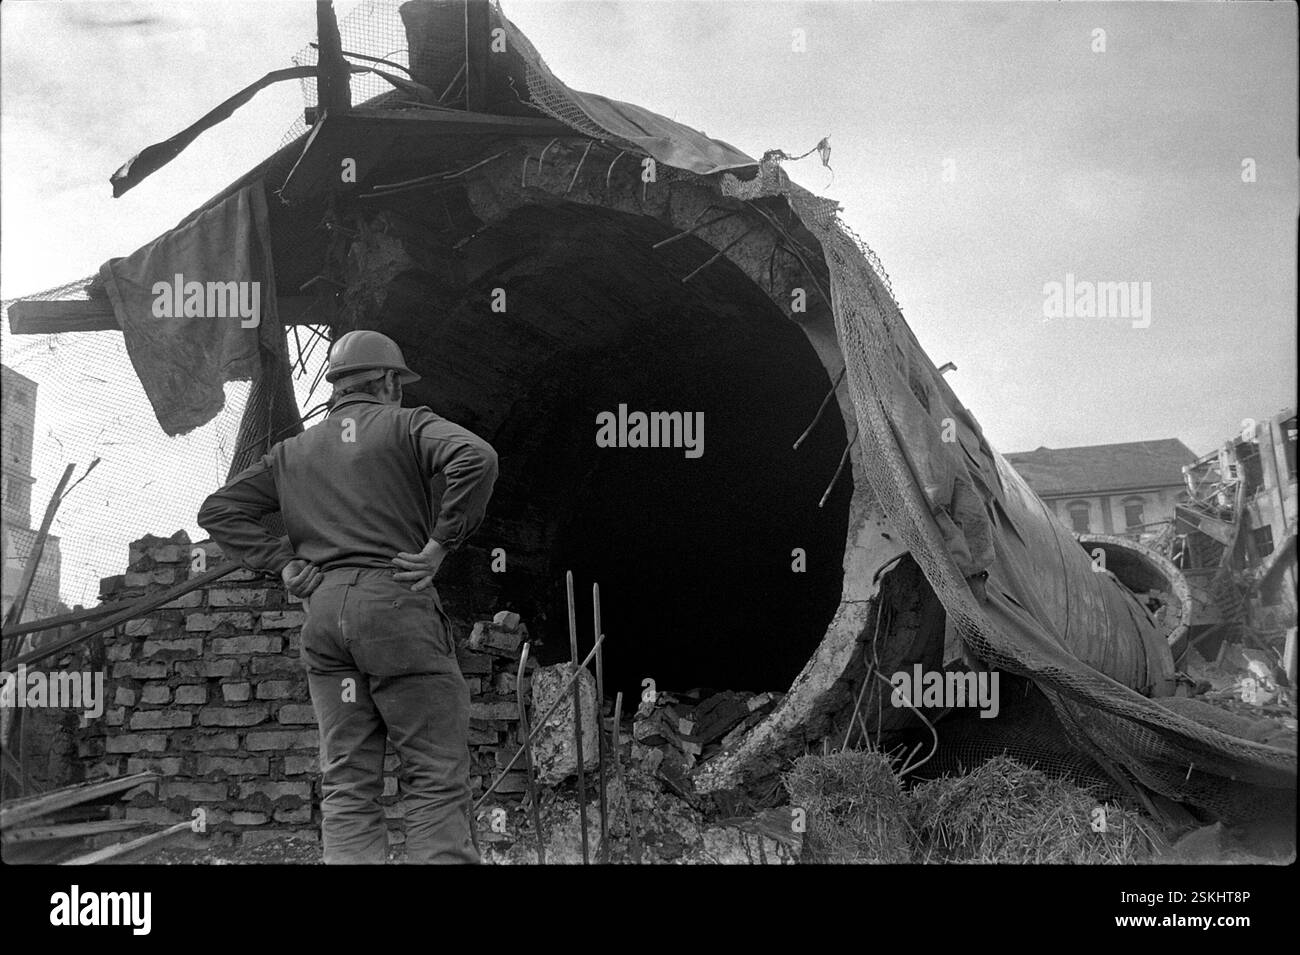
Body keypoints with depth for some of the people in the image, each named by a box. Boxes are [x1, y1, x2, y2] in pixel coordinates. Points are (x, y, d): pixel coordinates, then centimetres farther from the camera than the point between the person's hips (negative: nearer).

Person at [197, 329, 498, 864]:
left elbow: (219, 510, 19)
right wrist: (439, 544, -9)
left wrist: (282, 562, 10)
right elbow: (475, 458, -15)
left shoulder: (294, 451, 20)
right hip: (395, 601, -5)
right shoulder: (406, 426, 4)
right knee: (436, 779, -3)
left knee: (346, 785, 6)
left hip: (322, 608, 5)